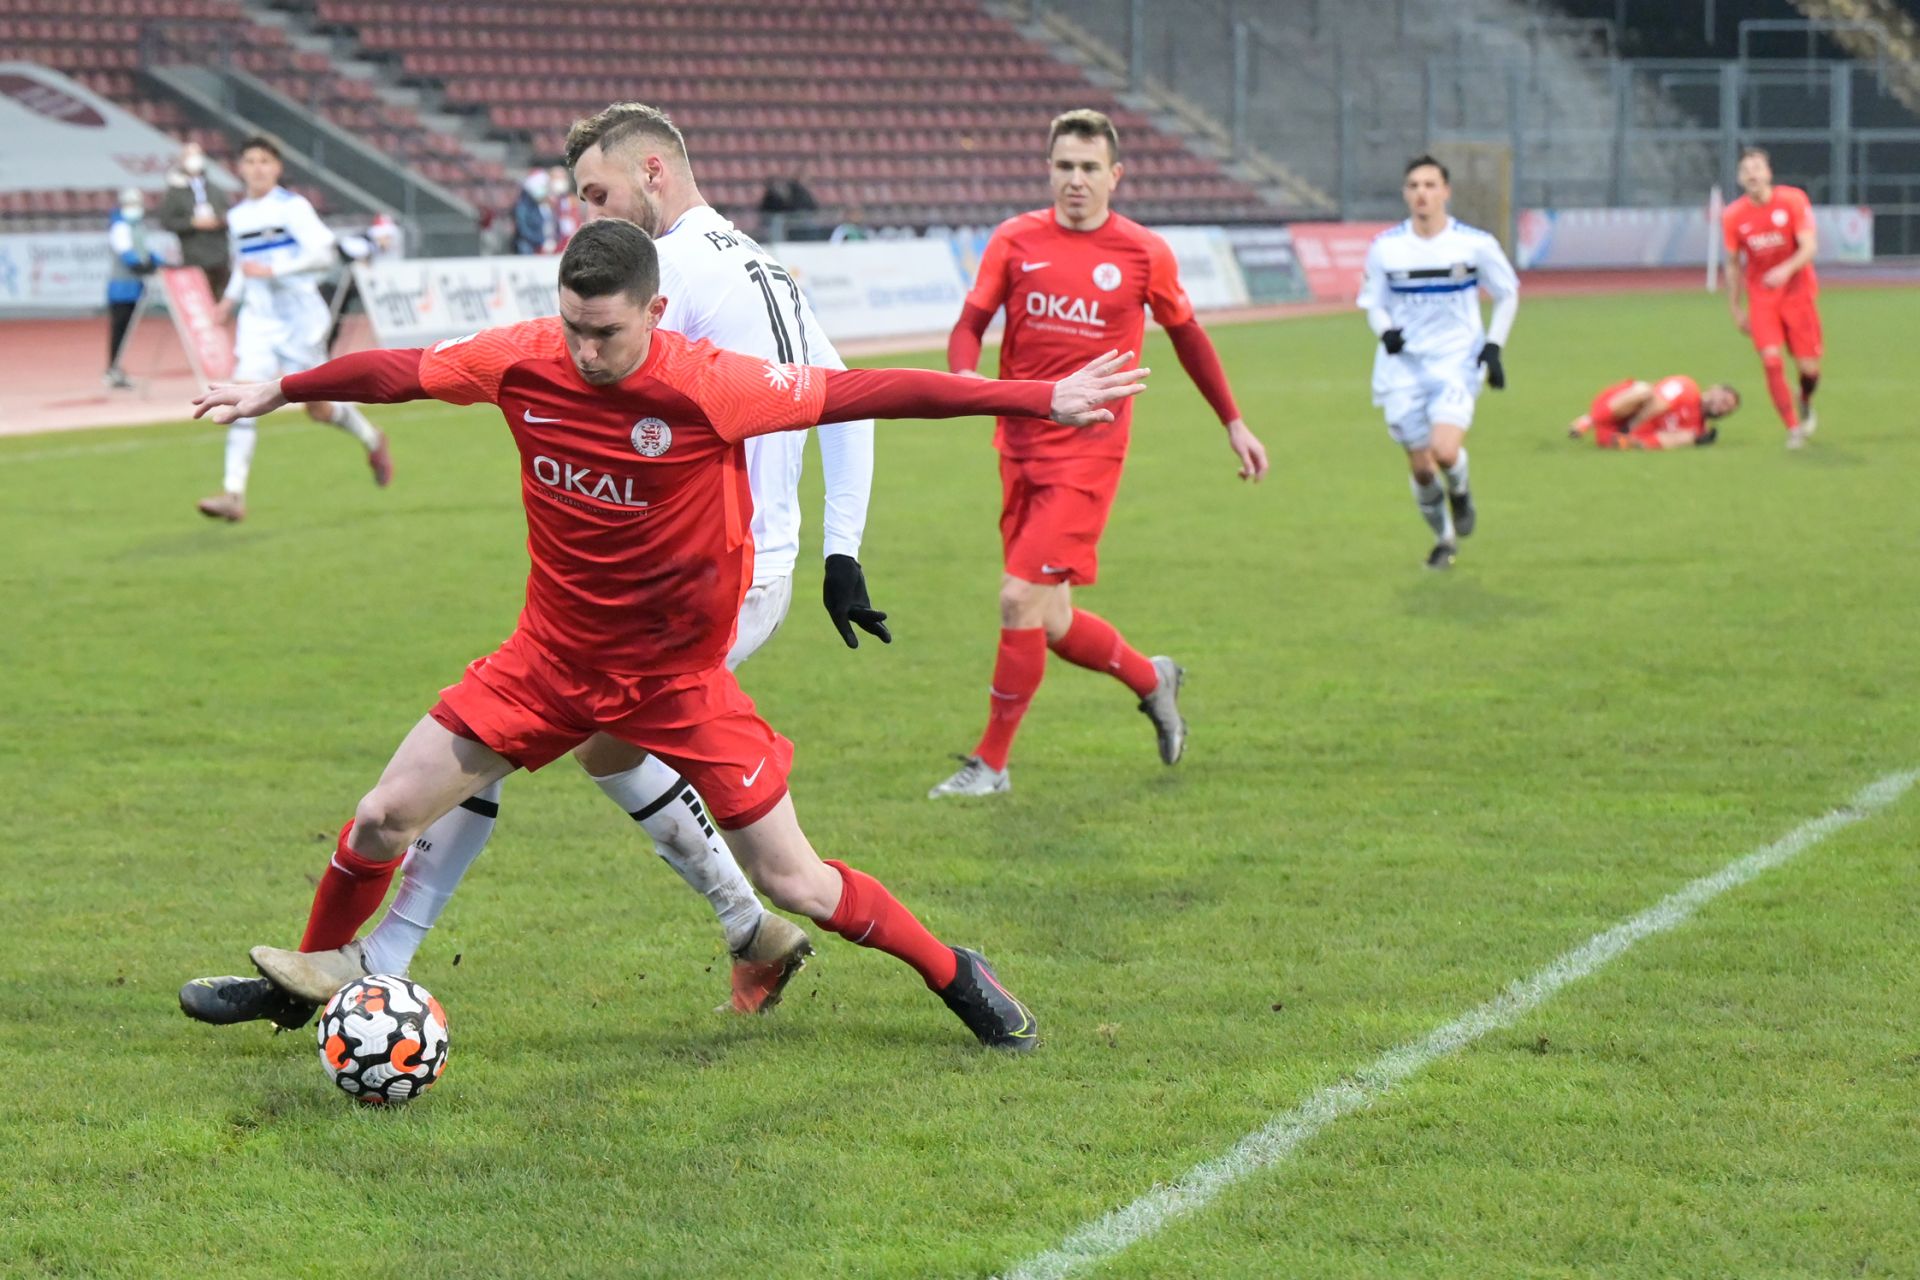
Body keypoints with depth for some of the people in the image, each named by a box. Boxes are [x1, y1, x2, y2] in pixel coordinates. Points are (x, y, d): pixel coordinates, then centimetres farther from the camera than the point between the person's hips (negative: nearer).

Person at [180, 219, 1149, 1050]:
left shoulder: (708, 388, -25)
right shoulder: (518, 362, -14)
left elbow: (866, 391, -23)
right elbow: (399, 371, 4)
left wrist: (1045, 398, -23)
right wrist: (277, 391, 19)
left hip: (678, 675, -3)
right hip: (553, 654, 3)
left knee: (791, 881, -1)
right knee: (385, 816, 1)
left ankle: (953, 975, 22)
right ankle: (320, 968, 29)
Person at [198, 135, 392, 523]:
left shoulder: (293, 207, -9)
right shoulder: (237, 216, 9)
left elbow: (323, 255, -17)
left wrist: (272, 269, -23)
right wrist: (231, 298, 9)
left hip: (300, 316, -4)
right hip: (258, 318, 4)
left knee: (317, 407, 4)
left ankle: (372, 440, 36)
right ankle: (233, 494, -20)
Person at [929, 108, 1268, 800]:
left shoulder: (1145, 254, -2)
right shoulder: (1014, 241, 3)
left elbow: (1187, 336, 13)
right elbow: (970, 326, 4)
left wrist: (1234, 424, 20)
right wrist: (965, 378, -19)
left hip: (1088, 453, -4)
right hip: (1020, 448, 4)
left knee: (1020, 599, -14)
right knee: (1051, 625, 7)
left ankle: (991, 763, 0)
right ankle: (1151, 679, 36)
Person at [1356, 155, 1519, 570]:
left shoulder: (1476, 244, -5)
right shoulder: (1385, 247, -1)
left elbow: (1507, 294, 8)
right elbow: (1373, 303, 8)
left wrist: (1493, 347, -3)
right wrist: (1385, 331, -14)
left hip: (1456, 363, -2)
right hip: (1403, 368, 2)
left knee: (1445, 452, -23)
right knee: (1420, 468, 2)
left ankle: (1460, 490, 13)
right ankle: (1444, 539, 28)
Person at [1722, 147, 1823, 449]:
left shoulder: (1793, 200, -10)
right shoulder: (1733, 216, -4)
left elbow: (1809, 247, -16)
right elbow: (1732, 265, 6)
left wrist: (1787, 269, -35)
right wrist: (1736, 310, 6)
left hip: (1798, 291, -1)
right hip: (1761, 297, 1)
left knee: (1808, 367, -1)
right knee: (1771, 361, -16)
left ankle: (1805, 403, 35)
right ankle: (1793, 428, -5)